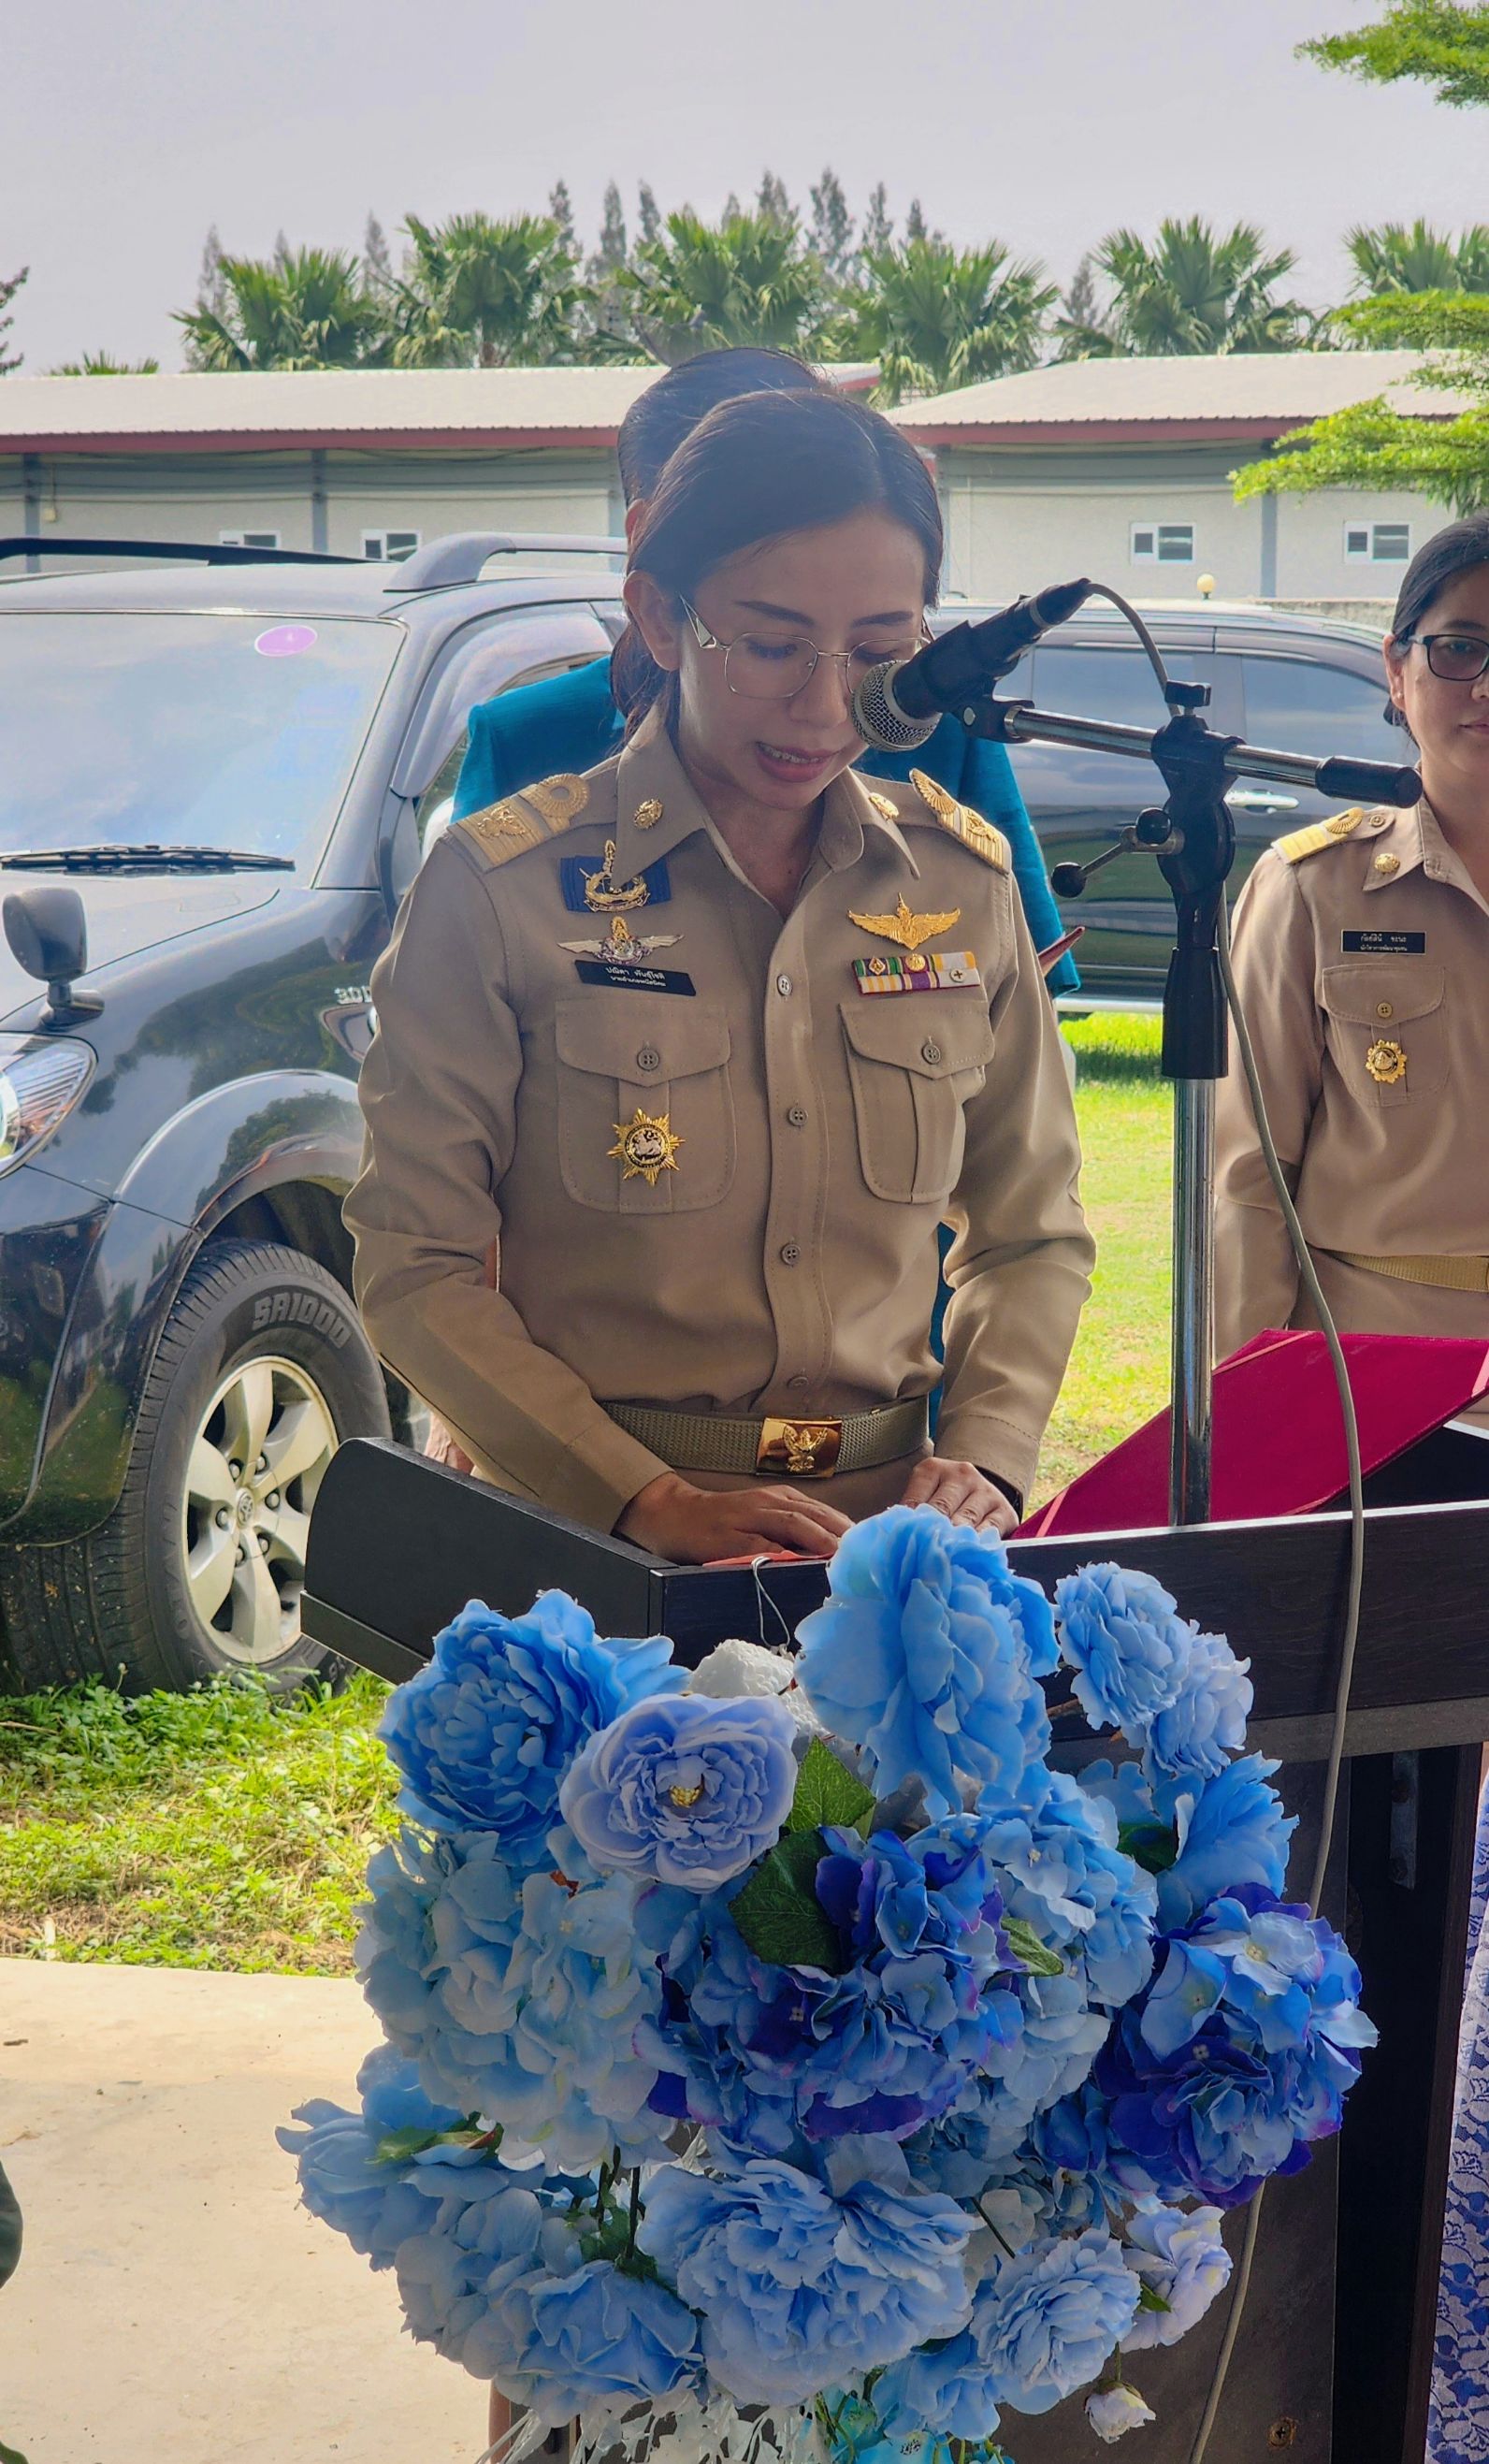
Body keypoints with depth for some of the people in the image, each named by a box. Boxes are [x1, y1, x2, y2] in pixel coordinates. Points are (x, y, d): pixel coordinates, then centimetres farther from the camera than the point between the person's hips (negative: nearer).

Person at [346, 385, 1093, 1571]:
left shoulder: (964, 884, 9)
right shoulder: (503, 889, -2)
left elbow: (1033, 1235, 16)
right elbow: (416, 1267, -4)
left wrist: (983, 1462, -2)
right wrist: (655, 1505, -14)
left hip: (887, 1533, 3)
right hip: (584, 1539, -3)